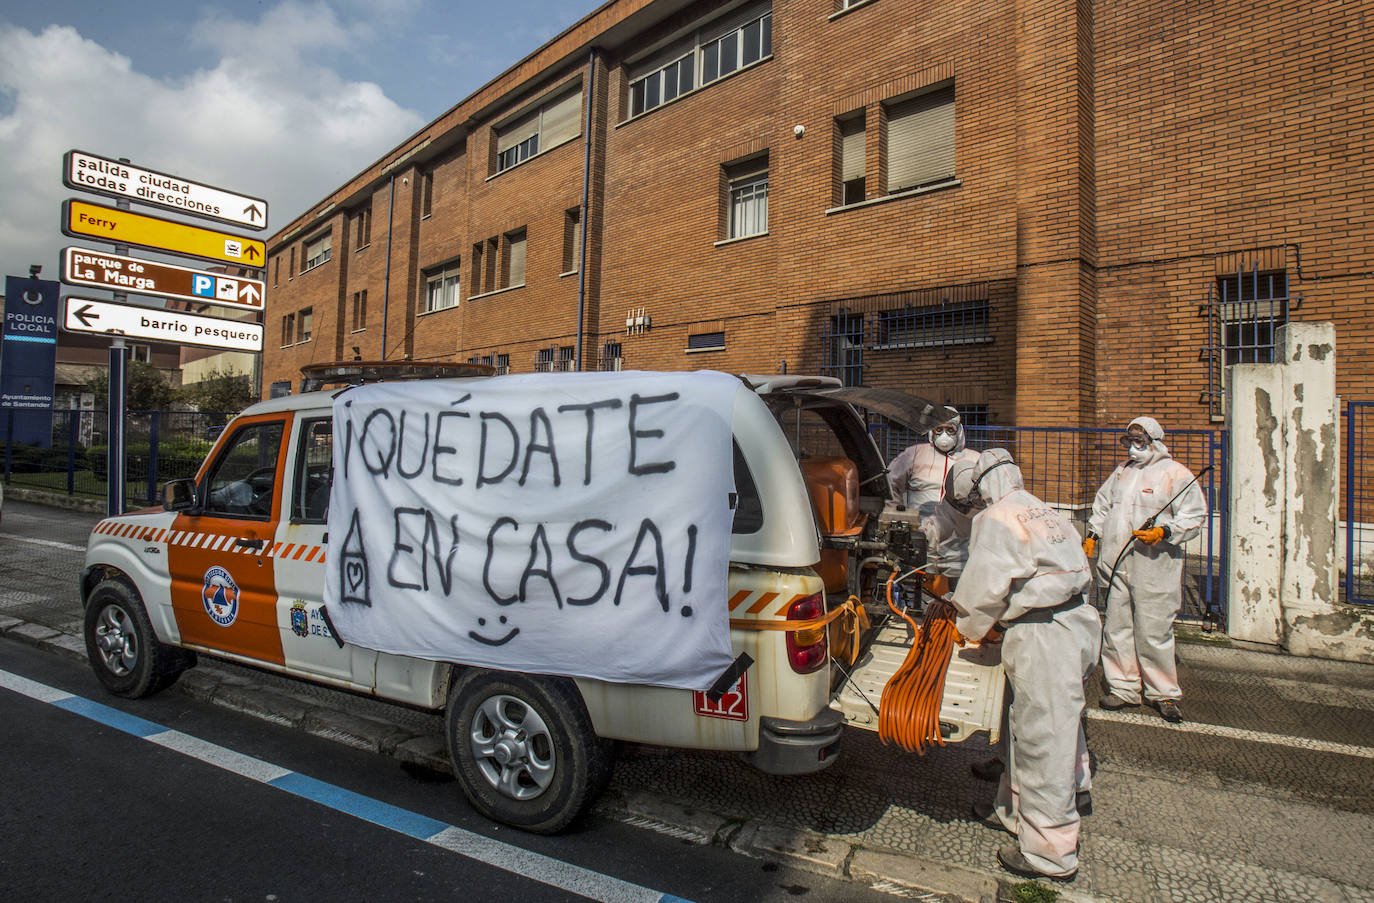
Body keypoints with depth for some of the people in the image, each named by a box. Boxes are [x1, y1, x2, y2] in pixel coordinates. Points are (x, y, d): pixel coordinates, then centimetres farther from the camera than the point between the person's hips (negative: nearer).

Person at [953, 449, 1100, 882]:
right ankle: (1016, 810, 37)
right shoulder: (1046, 512, 17)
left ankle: (1049, 852, 13)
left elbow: (983, 587, -15)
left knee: (1043, 740, 1)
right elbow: (1079, 574, 20)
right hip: (1076, 621, 10)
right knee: (1028, 726, 21)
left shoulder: (995, 520, -10)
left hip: (1043, 636, -10)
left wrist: (969, 629, 4)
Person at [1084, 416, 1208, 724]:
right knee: (1117, 627, 8)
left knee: (1154, 631, 0)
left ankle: (1163, 692, 18)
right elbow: (1102, 504, 27)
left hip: (1153, 566, -5)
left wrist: (1164, 532, -21)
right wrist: (1092, 536, 18)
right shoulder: (1122, 472, 18)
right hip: (1116, 563, 5)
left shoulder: (1176, 474, -2)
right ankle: (1123, 687, 20)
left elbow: (1194, 515, -6)